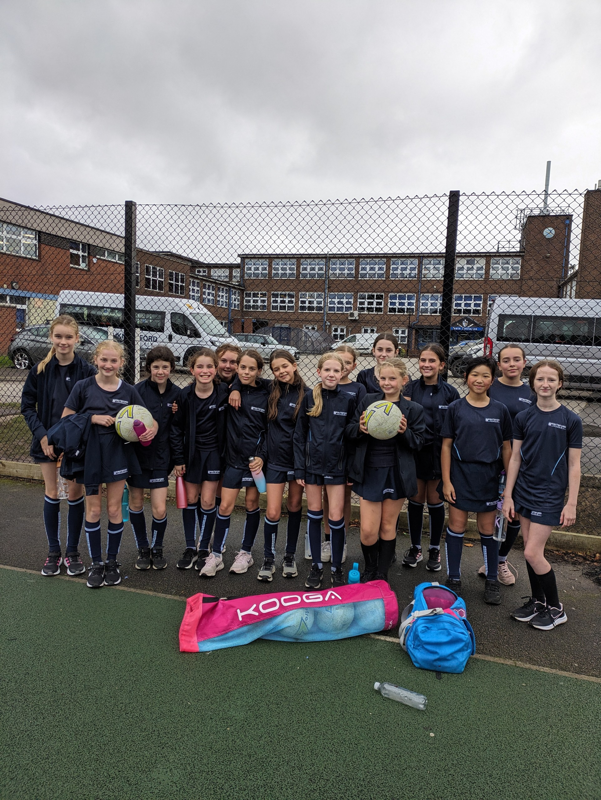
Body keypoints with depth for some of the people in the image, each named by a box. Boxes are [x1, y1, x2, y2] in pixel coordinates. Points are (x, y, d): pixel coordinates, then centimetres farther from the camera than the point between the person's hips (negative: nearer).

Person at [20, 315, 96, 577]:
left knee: (75, 494, 6)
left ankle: (72, 551, 22)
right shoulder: (40, 369, -3)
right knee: (51, 494, 9)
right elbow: (27, 406, 1)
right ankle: (53, 552, 23)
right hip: (47, 440, 1)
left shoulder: (86, 371, -9)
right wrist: (41, 435, -10)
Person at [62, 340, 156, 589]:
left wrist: (151, 429, -19)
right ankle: (96, 563, 23)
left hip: (118, 454, 1)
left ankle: (112, 562, 25)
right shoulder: (83, 387, -3)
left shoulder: (129, 391, -1)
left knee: (114, 509, 8)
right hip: (90, 454, 0)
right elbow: (66, 418, -2)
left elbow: (150, 420, 4)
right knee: (93, 510, 8)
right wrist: (93, 418, -16)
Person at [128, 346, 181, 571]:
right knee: (136, 503, 12)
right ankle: (143, 549, 33)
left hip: (160, 457, 1)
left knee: (160, 510, -3)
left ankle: (157, 549, 24)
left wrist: (177, 414, -11)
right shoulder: (138, 390, -10)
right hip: (137, 455, -1)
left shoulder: (176, 393, -1)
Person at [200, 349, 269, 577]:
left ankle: (246, 553, 27)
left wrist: (262, 456, -10)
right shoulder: (230, 390, -2)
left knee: (252, 503, 11)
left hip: (256, 457, 0)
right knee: (225, 506, 1)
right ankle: (216, 555, 16)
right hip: (234, 456, 0)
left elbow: (270, 430, -2)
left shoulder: (266, 395, -4)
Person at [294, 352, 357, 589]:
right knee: (314, 514, 10)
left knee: (336, 518, 0)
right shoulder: (309, 398, -1)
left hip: (337, 465, -1)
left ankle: (337, 568, 18)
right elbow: (300, 435, 1)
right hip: (313, 463, 1)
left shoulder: (348, 400, -2)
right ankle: (316, 566, 24)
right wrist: (299, 469, -3)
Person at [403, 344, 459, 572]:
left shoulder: (450, 392, -2)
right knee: (415, 499, 9)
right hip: (414, 451, 1)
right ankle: (415, 547, 26)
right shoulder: (410, 388, 2)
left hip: (438, 453, -1)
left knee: (435, 501, 10)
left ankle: (434, 549, 27)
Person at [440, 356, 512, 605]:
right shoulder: (455, 408, -1)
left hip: (489, 477, 1)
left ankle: (491, 580, 25)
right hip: (460, 475, -1)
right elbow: (446, 446, -1)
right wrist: (446, 480, -6)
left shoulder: (500, 410, 2)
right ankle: (453, 578, 20)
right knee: (456, 526, 5)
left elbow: (506, 448, 6)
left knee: (488, 529, 9)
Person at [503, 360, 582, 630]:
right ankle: (537, 600, 29)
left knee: (533, 553, -5)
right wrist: (508, 495, 2)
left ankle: (555, 608, 16)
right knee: (530, 550, 11)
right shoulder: (523, 418, 2)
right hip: (524, 491, 4)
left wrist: (571, 503, -6)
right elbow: (515, 459, 4)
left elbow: (574, 465, -4)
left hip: (550, 494, -4)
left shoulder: (571, 420, -6)